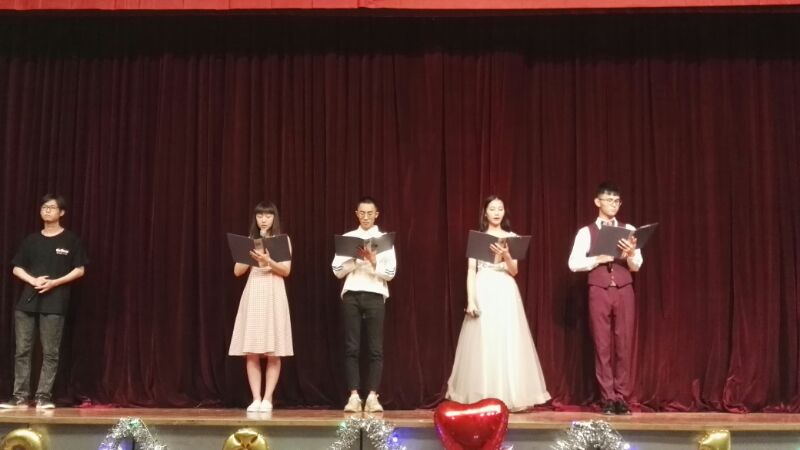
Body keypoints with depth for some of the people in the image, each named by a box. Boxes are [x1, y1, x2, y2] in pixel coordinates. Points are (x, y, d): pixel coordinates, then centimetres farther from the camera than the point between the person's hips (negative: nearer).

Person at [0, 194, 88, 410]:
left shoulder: (70, 240, 2)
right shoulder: (31, 240, 12)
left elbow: (79, 270, 0)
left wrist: (55, 282, -13)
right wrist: (33, 280, -7)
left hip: (54, 303, -3)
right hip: (27, 301, 4)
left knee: (50, 352, -2)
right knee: (22, 350, 2)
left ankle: (43, 396, 4)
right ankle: (20, 396, 8)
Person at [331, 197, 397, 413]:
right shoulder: (347, 238, 10)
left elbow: (390, 273, 1)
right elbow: (337, 270, 3)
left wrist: (373, 261, -15)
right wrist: (356, 258, -10)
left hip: (375, 296, 0)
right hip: (351, 295, 1)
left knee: (375, 349, -3)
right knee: (352, 348, -2)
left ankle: (372, 397, -1)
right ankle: (353, 396, 0)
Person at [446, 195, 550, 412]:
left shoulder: (511, 238, 10)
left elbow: (514, 271, 4)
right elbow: (471, 270, 1)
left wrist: (505, 255, -16)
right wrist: (470, 300, -8)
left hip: (505, 292, 1)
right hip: (483, 292, -1)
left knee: (507, 342, -2)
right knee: (483, 343, -3)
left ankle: (508, 394, 5)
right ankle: (482, 397, 4)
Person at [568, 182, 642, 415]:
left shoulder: (629, 230, 7)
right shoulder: (586, 232, 3)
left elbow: (637, 266, 2)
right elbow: (574, 263, -4)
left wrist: (630, 254, -19)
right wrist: (599, 258, -16)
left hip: (624, 291, 1)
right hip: (599, 292, -1)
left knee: (624, 344, 1)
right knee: (602, 345, 1)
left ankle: (623, 398, 10)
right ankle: (608, 398, 9)